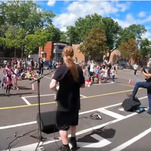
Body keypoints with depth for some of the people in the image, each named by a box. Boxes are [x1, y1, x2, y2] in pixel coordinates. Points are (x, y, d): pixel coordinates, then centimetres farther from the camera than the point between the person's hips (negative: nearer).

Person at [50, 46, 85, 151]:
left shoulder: (62, 68, -17)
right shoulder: (78, 68, -1)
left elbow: (52, 86, -27)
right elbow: (82, 85, 6)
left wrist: (55, 88, -7)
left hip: (64, 102, -6)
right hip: (75, 101, 6)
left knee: (62, 125, 10)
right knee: (73, 121, 26)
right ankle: (73, 140, 45)